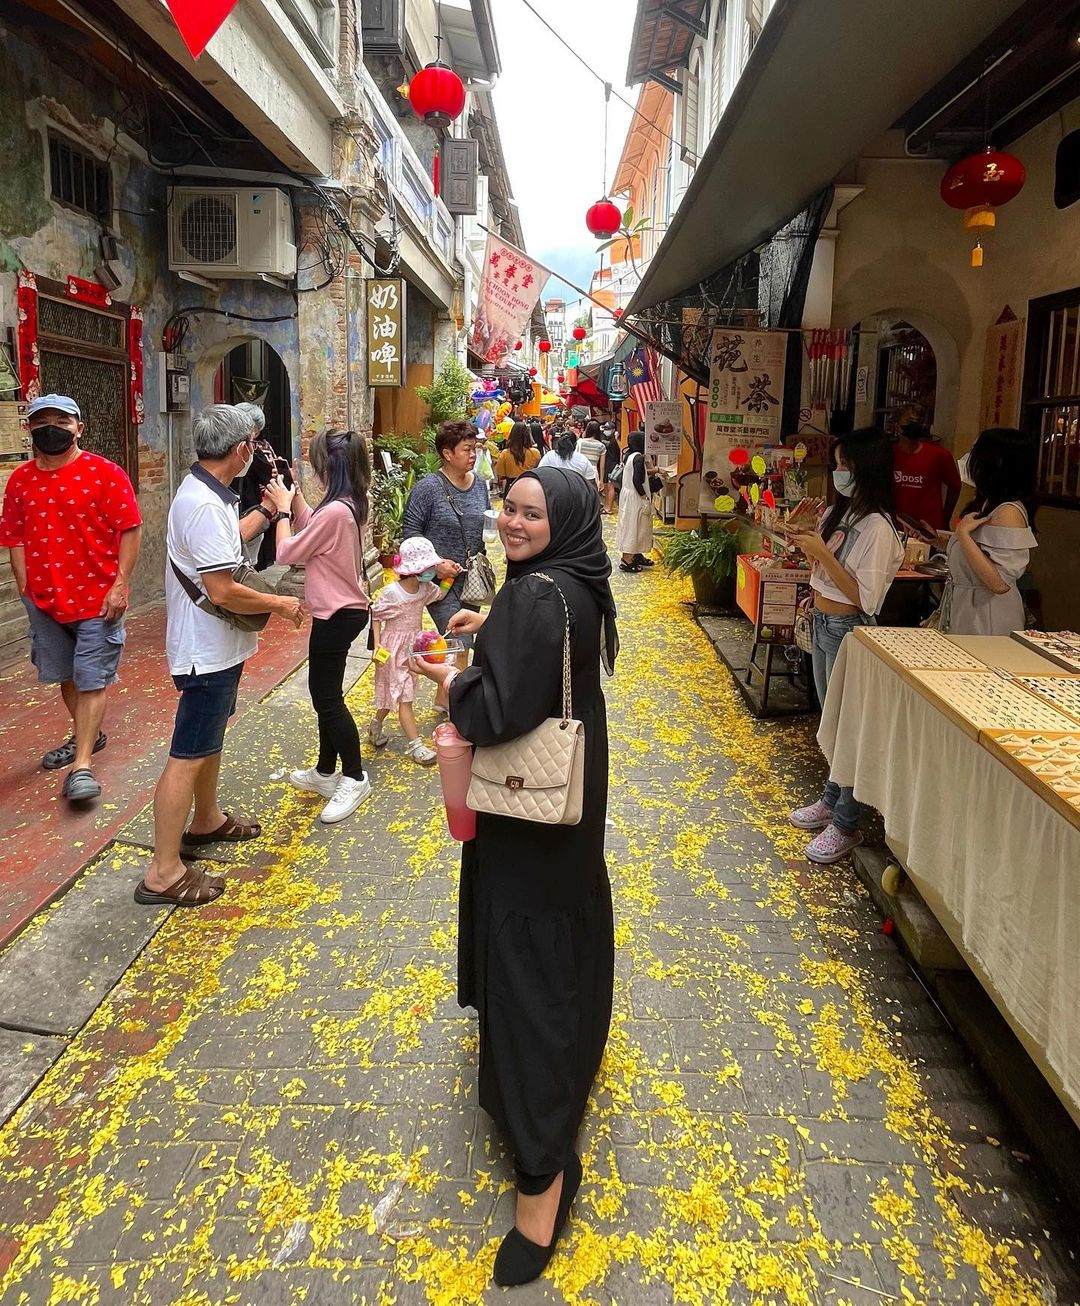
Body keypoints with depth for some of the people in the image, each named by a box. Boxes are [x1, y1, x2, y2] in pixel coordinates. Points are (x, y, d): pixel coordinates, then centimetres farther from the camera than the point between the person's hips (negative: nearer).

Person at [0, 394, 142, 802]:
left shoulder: (105, 473, -8)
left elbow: (130, 530, -9)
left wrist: (121, 585, -14)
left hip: (98, 597, -5)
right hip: (45, 599, 5)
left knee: (91, 679, -3)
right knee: (66, 676, 18)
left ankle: (82, 765, 0)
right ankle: (86, 735, 39)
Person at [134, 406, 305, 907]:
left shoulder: (205, 493, 7)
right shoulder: (205, 506, -26)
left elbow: (229, 541, 26)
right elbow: (223, 592, -29)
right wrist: (279, 604, -16)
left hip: (215, 645, 11)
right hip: (207, 651, -11)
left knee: (211, 736, 25)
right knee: (187, 755, -5)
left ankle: (206, 821, 44)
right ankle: (163, 873, 3)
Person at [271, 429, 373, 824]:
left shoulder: (334, 511, -26)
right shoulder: (351, 505, 4)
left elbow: (287, 552, -16)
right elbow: (310, 532, 13)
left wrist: (282, 508, -4)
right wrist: (295, 495, 9)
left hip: (336, 615, -10)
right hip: (345, 609, 10)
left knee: (326, 696, 0)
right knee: (325, 691, 18)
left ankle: (354, 779, 12)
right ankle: (326, 772, 31)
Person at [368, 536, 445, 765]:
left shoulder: (425, 588, -2)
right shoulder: (391, 592, -21)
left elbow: (440, 594, 18)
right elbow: (376, 617, -12)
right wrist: (377, 646, -18)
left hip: (412, 647, 7)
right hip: (393, 649, -7)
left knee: (393, 693, 18)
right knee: (404, 697, -3)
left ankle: (376, 725, 39)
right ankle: (415, 744, 1)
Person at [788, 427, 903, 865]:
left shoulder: (877, 527, -19)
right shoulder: (841, 512, 7)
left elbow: (864, 598, -23)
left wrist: (823, 553, -24)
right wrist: (806, 541, 2)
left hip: (849, 630, -9)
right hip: (823, 624, 9)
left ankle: (846, 825, 12)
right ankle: (831, 800, 36)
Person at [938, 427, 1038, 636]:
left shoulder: (1009, 512, -20)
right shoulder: (988, 503, 8)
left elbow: (999, 583, -26)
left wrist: (963, 533, -25)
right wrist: (948, 540, 6)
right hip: (963, 607, 8)